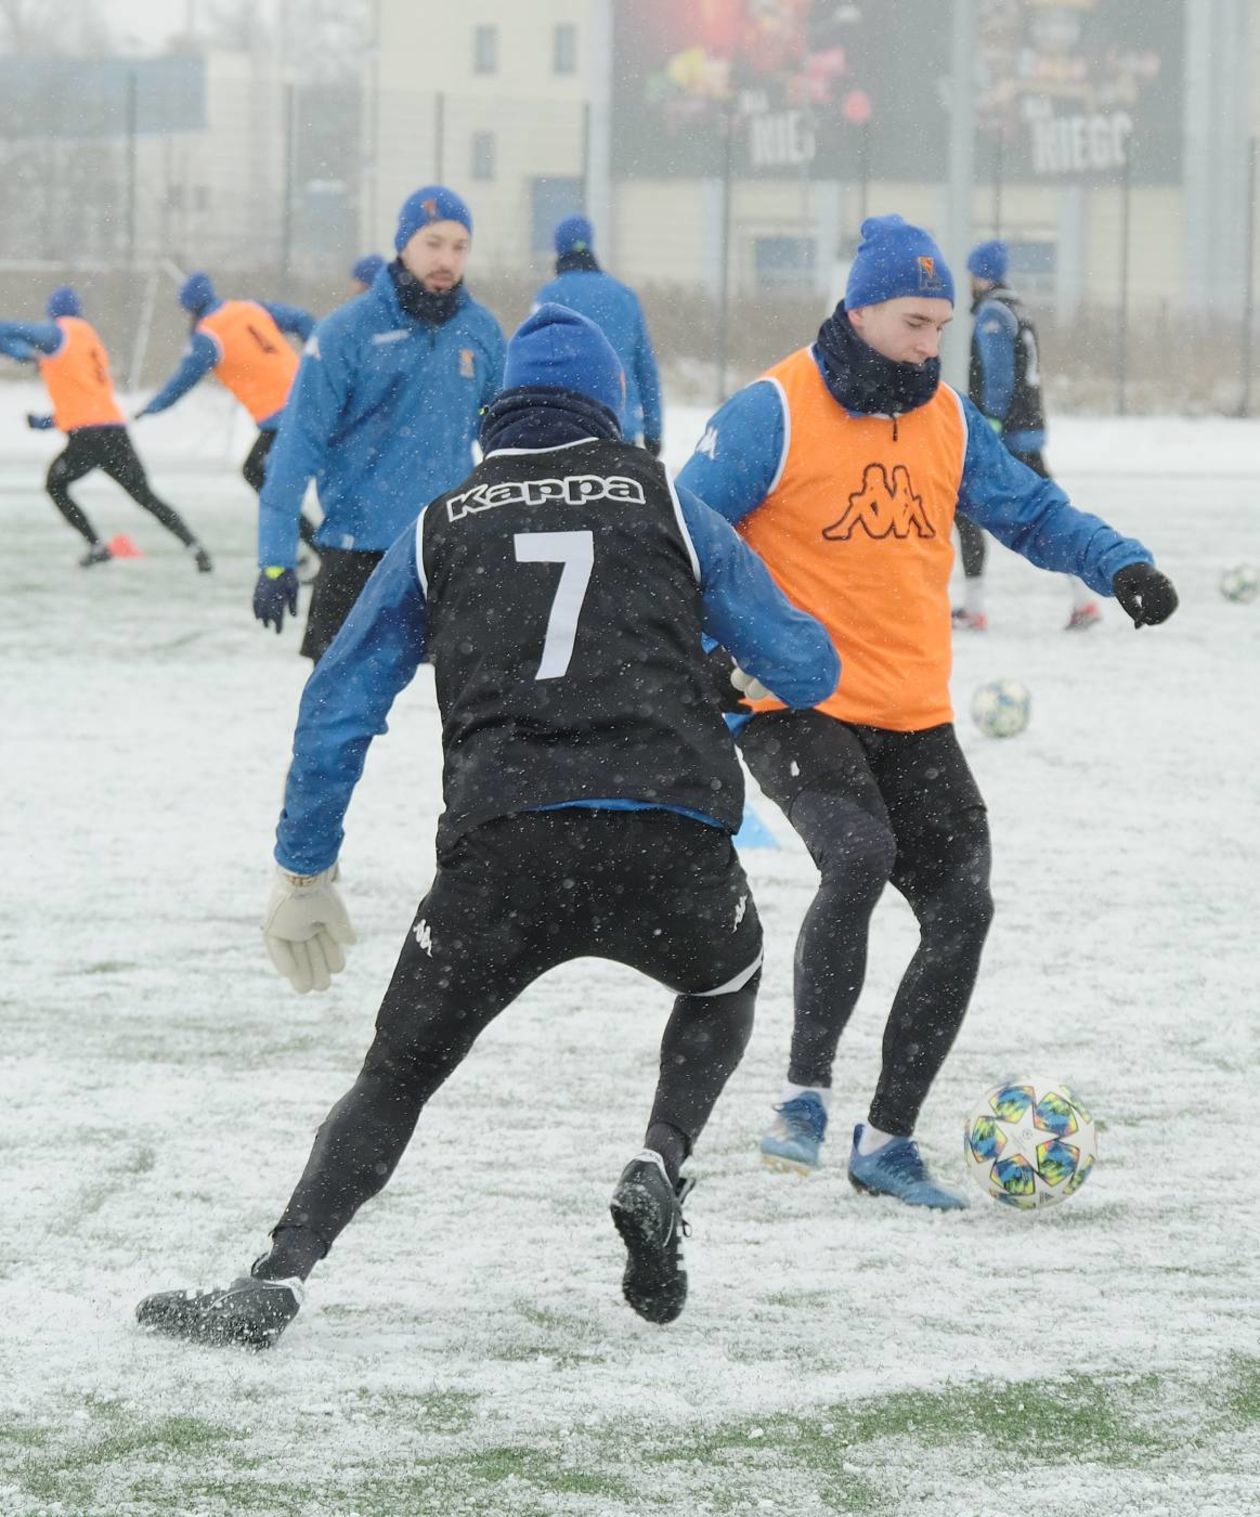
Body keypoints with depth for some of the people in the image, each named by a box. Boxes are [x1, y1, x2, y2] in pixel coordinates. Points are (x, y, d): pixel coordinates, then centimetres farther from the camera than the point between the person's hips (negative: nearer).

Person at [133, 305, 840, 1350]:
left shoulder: (444, 528, 19)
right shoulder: (663, 503, 17)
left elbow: (339, 704, 16)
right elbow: (804, 668, 17)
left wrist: (303, 874, 22)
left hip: (501, 848, 0)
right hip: (670, 837, 0)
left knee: (397, 1076, 11)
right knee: (726, 983, 32)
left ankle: (277, 1282, -8)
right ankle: (659, 1169, 9)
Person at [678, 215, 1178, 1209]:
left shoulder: (946, 420, 8)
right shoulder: (775, 414, -9)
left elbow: (1031, 512, 14)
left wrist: (1119, 564, -4)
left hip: (914, 718, 6)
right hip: (796, 708, -6)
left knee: (961, 905, -1)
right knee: (858, 856, -30)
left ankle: (888, 1139, 12)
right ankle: (806, 1093, -16)